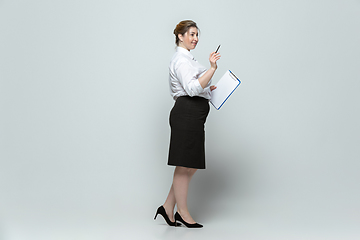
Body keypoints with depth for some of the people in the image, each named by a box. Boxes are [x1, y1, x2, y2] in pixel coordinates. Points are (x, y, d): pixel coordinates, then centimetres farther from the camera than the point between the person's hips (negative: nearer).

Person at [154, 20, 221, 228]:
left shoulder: (187, 58, 24)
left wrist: (209, 88, 25)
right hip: (187, 115, -11)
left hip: (192, 116, 11)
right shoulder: (181, 59, -10)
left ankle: (168, 208, 17)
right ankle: (183, 213, 9)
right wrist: (212, 69, -28)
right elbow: (192, 88, -23)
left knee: (191, 165, 12)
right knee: (184, 166, -2)